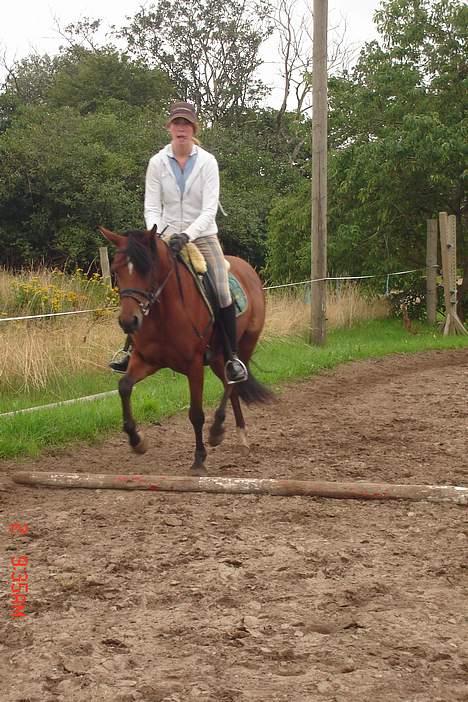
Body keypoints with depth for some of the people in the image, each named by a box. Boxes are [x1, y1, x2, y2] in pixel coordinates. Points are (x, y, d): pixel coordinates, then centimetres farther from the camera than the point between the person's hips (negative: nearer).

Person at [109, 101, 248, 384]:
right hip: (167, 236, 2)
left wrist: (187, 235, -27)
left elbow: (209, 210, -13)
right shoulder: (158, 162, -2)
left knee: (222, 293, -15)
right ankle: (130, 350, 3)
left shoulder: (207, 162, -7)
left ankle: (233, 358, -6)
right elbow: (152, 207, -4)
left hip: (202, 235, -2)